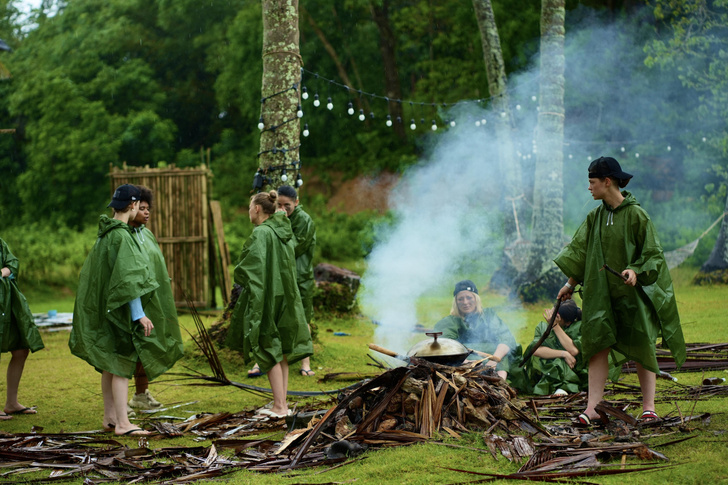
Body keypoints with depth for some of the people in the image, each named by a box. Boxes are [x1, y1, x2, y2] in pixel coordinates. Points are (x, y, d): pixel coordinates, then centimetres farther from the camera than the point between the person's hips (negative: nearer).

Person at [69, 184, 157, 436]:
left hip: (103, 307, 9)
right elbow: (127, 278, -23)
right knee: (122, 363, -8)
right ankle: (122, 423, -8)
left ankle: (109, 417, 21)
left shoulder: (106, 234, 10)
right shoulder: (121, 236, -19)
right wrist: (139, 315, -22)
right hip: (119, 309, -9)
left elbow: (94, 272, 19)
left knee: (110, 365, 14)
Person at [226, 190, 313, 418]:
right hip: (284, 296, 8)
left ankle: (279, 406, -2)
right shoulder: (284, 231, 9)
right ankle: (282, 403, 16)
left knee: (269, 351, -3)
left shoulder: (261, 233, -17)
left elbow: (248, 268, -20)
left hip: (265, 297, -8)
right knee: (280, 351, 12)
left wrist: (240, 278, 3)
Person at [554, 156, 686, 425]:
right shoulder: (596, 217, 6)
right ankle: (593, 407, -6)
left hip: (633, 291, -5)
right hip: (602, 292, 5)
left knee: (641, 347, 2)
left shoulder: (636, 215, -10)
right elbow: (580, 251, 12)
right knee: (597, 345, -4)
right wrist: (571, 283, 11)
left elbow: (652, 252, -9)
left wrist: (636, 271, -25)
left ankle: (648, 405, 9)